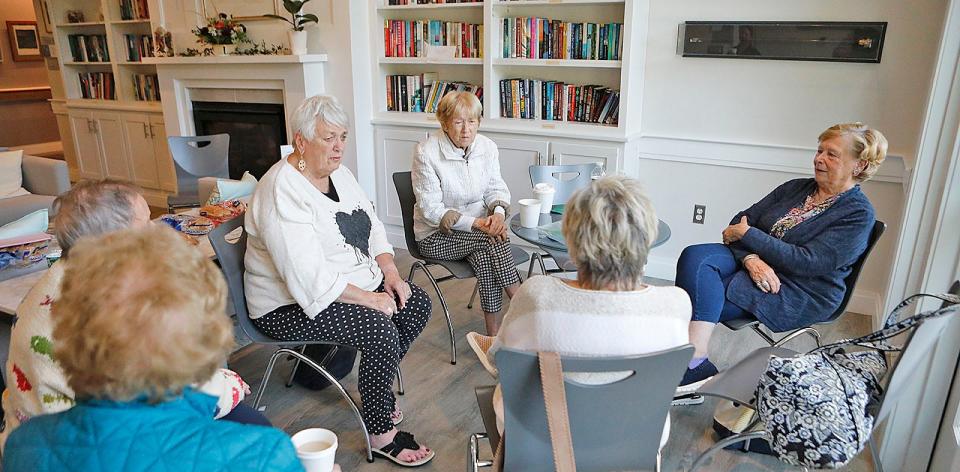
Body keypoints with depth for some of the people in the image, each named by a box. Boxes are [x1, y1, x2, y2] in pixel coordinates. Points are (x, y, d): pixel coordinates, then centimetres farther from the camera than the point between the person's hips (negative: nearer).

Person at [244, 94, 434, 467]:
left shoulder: (338, 173, 6)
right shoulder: (282, 193, -23)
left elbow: (373, 228, 12)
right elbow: (310, 279, -30)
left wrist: (390, 274, -4)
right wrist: (370, 299, -24)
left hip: (356, 283, 9)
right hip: (292, 306, -9)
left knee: (417, 304, -2)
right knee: (380, 329, -27)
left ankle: (377, 387, 17)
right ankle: (381, 434, -7)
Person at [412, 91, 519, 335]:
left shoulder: (487, 147, 0)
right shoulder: (427, 152, -15)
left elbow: (496, 188, 8)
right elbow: (431, 209, -17)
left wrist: (498, 212, -17)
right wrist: (475, 223, -27)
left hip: (477, 229, 4)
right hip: (436, 236, -4)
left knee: (484, 257, -30)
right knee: (492, 238, -29)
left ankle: (493, 334, -20)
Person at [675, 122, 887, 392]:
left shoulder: (858, 214, -3)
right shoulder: (795, 188, 15)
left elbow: (806, 262, -16)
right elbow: (741, 221, 5)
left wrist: (746, 234, -12)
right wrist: (751, 258, -16)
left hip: (800, 294, -6)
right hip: (750, 262, 6)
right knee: (694, 257, -27)